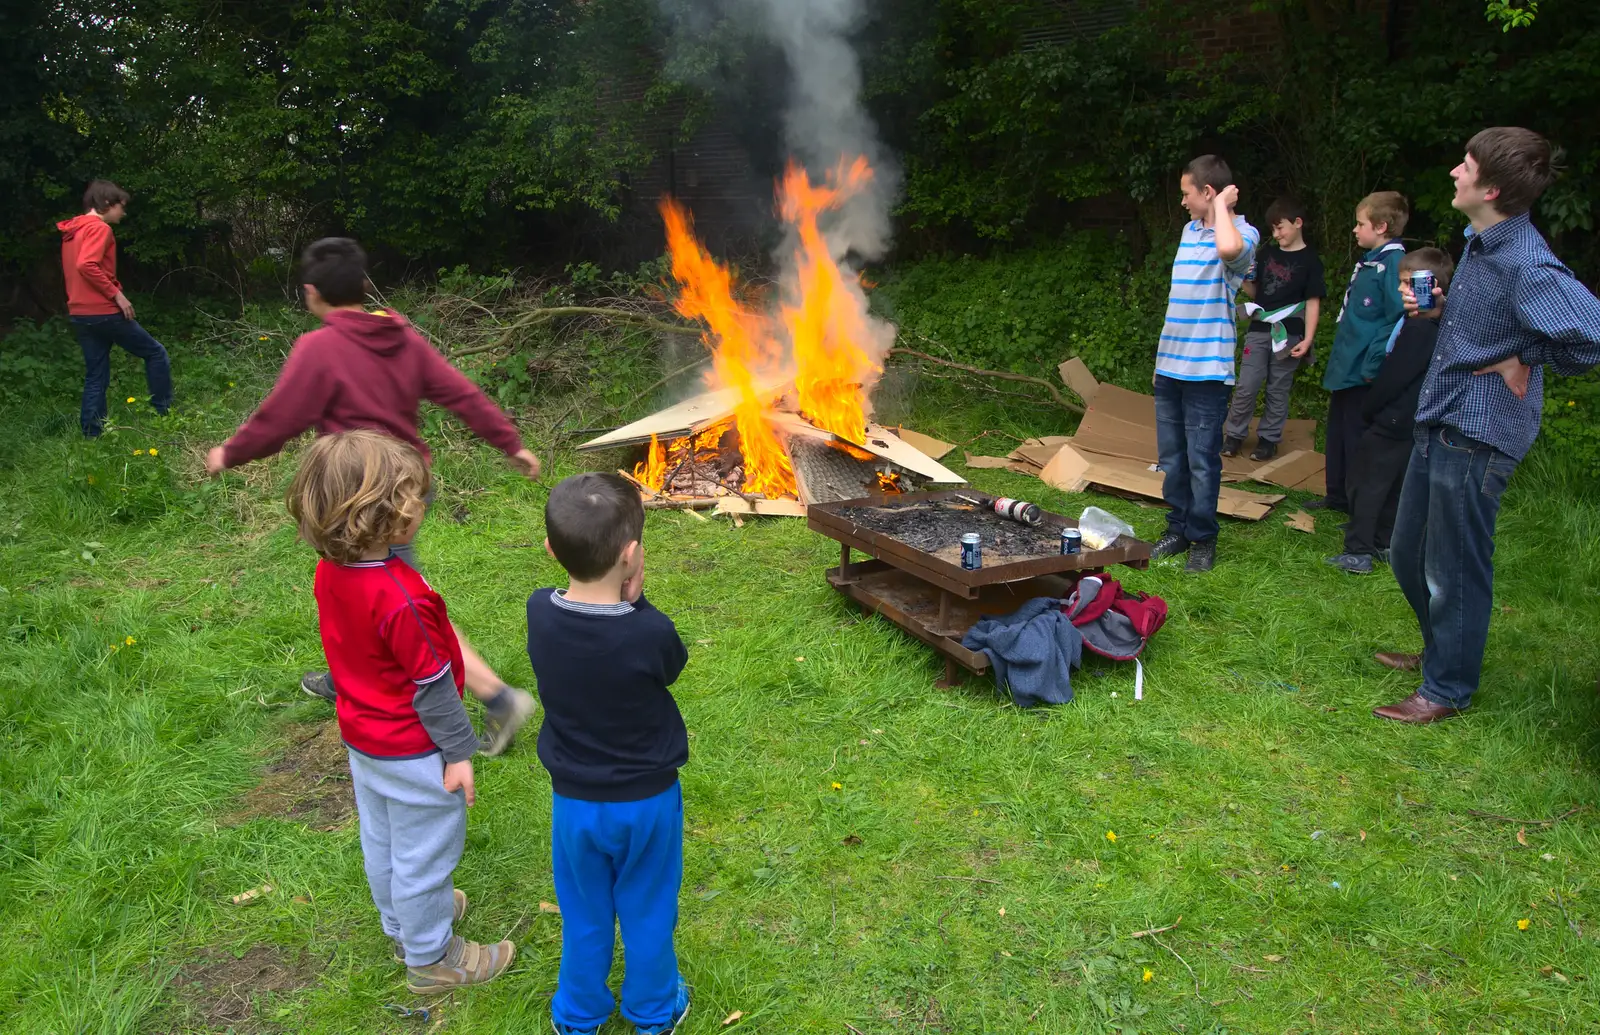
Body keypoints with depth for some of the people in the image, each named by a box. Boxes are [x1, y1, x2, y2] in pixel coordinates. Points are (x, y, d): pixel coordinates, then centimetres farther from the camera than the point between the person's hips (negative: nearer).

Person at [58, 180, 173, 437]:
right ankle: (163, 413, 7)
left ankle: (92, 435, 10)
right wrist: (117, 294, -19)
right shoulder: (99, 228, -11)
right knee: (155, 353, 5)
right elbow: (87, 266, -25)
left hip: (80, 314, 9)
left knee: (95, 376, 11)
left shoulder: (71, 231, 19)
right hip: (104, 311, -9)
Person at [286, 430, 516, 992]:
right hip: (412, 754, -8)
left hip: (362, 736, 8)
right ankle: (430, 958, 31)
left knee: (381, 842, 26)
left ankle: (403, 921, 50)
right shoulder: (401, 598, -35)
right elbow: (431, 686, -25)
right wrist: (459, 751, -13)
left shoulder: (329, 570, -10)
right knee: (424, 854, 12)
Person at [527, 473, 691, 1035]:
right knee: (647, 913, 22)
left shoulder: (540, 613, -20)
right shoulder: (650, 632, -30)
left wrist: (620, 599, -14)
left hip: (574, 801, 2)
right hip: (648, 801, -2)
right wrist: (635, 601, -12)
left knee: (584, 916, 24)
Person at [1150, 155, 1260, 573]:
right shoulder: (1190, 230, 14)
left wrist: (1222, 206, -17)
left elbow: (1228, 248, -37)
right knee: (1172, 457, 12)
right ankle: (1179, 528, 24)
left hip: (1207, 369, -7)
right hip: (1171, 363, 7)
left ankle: (1203, 539, 10)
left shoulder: (1242, 233, -8)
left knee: (1202, 460, -1)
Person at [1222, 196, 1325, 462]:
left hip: (1289, 334, -3)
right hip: (1259, 330, 3)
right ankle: (1234, 434, 11)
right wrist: (1245, 280, -7)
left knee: (1278, 390, 6)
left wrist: (1307, 339, -10)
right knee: (1246, 387, -1)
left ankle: (1269, 438, 15)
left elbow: (1313, 302, -4)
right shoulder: (1266, 253, 9)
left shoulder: (1310, 260, -2)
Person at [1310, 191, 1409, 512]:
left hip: (1364, 373, -10)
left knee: (1359, 443, -1)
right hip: (1346, 368, 10)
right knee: (1338, 434, 19)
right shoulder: (1369, 262, 12)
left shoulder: (1393, 263, -18)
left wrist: (1372, 366, -24)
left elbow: (1398, 320, -23)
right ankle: (1338, 496, 33)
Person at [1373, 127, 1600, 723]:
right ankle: (1440, 651, 41)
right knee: (1410, 555, 21)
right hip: (1440, 422, 10)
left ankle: (1447, 690, 20)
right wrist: (1435, 306, 6)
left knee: (1455, 569, 4)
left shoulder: (1524, 263, -23)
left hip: (1478, 434, -10)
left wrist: (1524, 362, -20)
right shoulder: (1478, 243, 7)